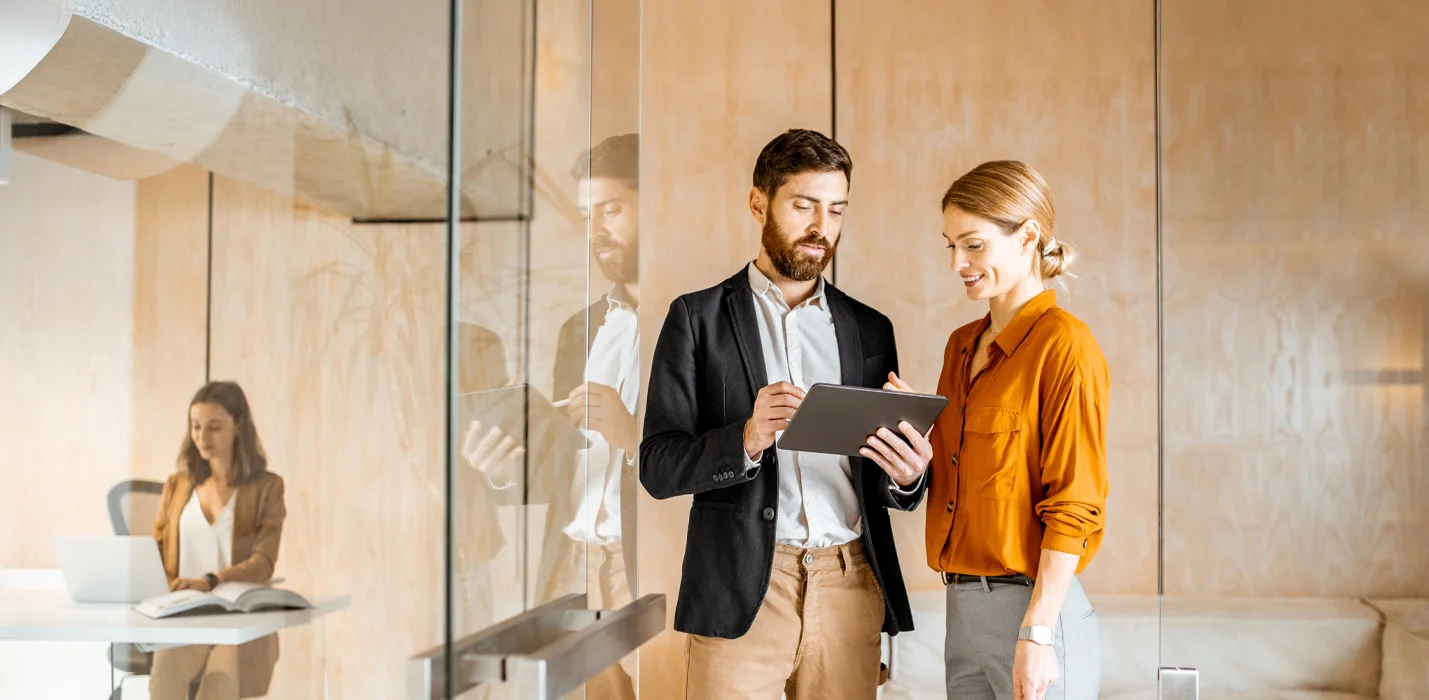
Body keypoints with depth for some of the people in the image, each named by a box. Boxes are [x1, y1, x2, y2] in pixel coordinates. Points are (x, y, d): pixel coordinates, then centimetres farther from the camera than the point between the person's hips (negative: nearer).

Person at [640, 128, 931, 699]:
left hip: (851, 587, 3)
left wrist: (907, 474, -7)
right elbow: (657, 466, -3)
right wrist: (747, 438, -21)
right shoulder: (698, 318, 3)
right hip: (741, 588, -3)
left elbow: (881, 478, 17)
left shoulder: (869, 329, 14)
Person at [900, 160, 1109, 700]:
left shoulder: (1064, 345, -11)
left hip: (1031, 604, -7)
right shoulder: (962, 345, 11)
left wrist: (1037, 634, -18)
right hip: (962, 608, 7)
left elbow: (1074, 507, -14)